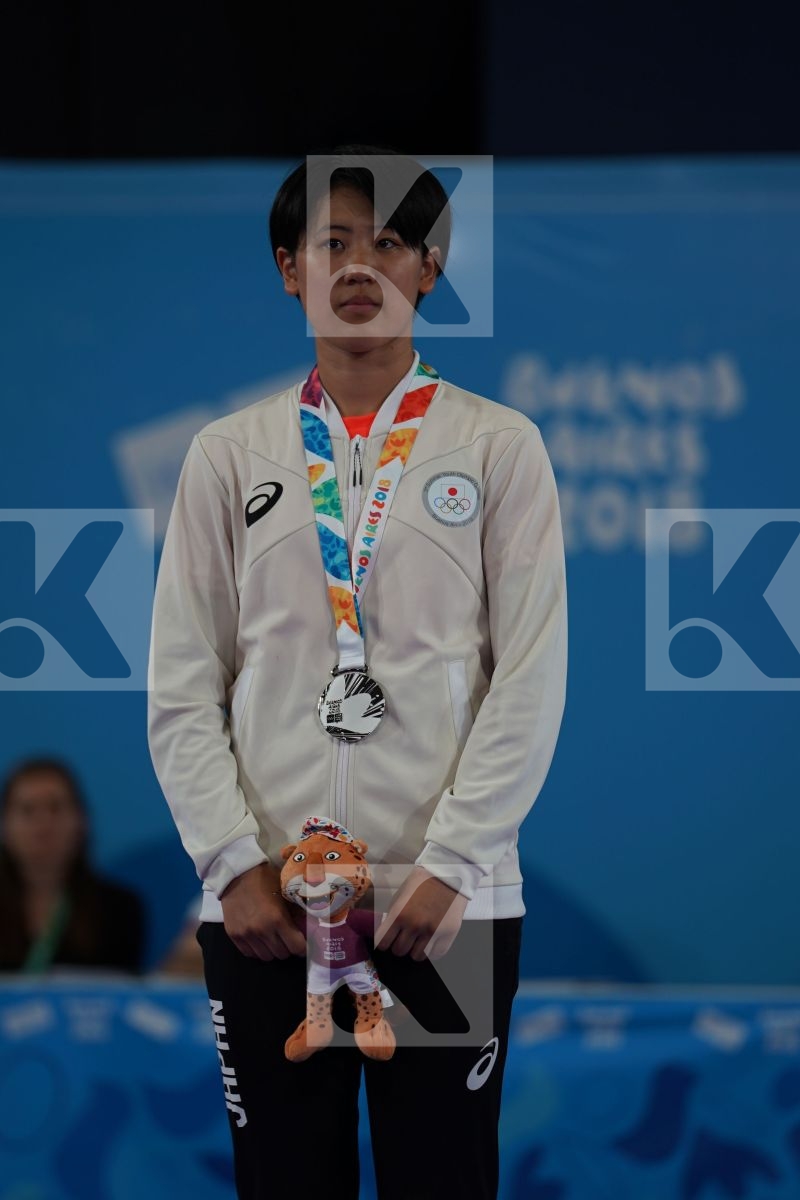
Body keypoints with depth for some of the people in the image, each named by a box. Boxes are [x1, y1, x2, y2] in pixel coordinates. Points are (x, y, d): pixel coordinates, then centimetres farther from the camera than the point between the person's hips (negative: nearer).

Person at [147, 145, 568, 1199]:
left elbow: (531, 681, -1)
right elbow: (183, 691, 7)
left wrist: (448, 865, -9)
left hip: (448, 904, -1)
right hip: (262, 911, 2)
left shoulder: (500, 447, 5)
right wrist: (236, 863, -5)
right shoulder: (228, 456, 10)